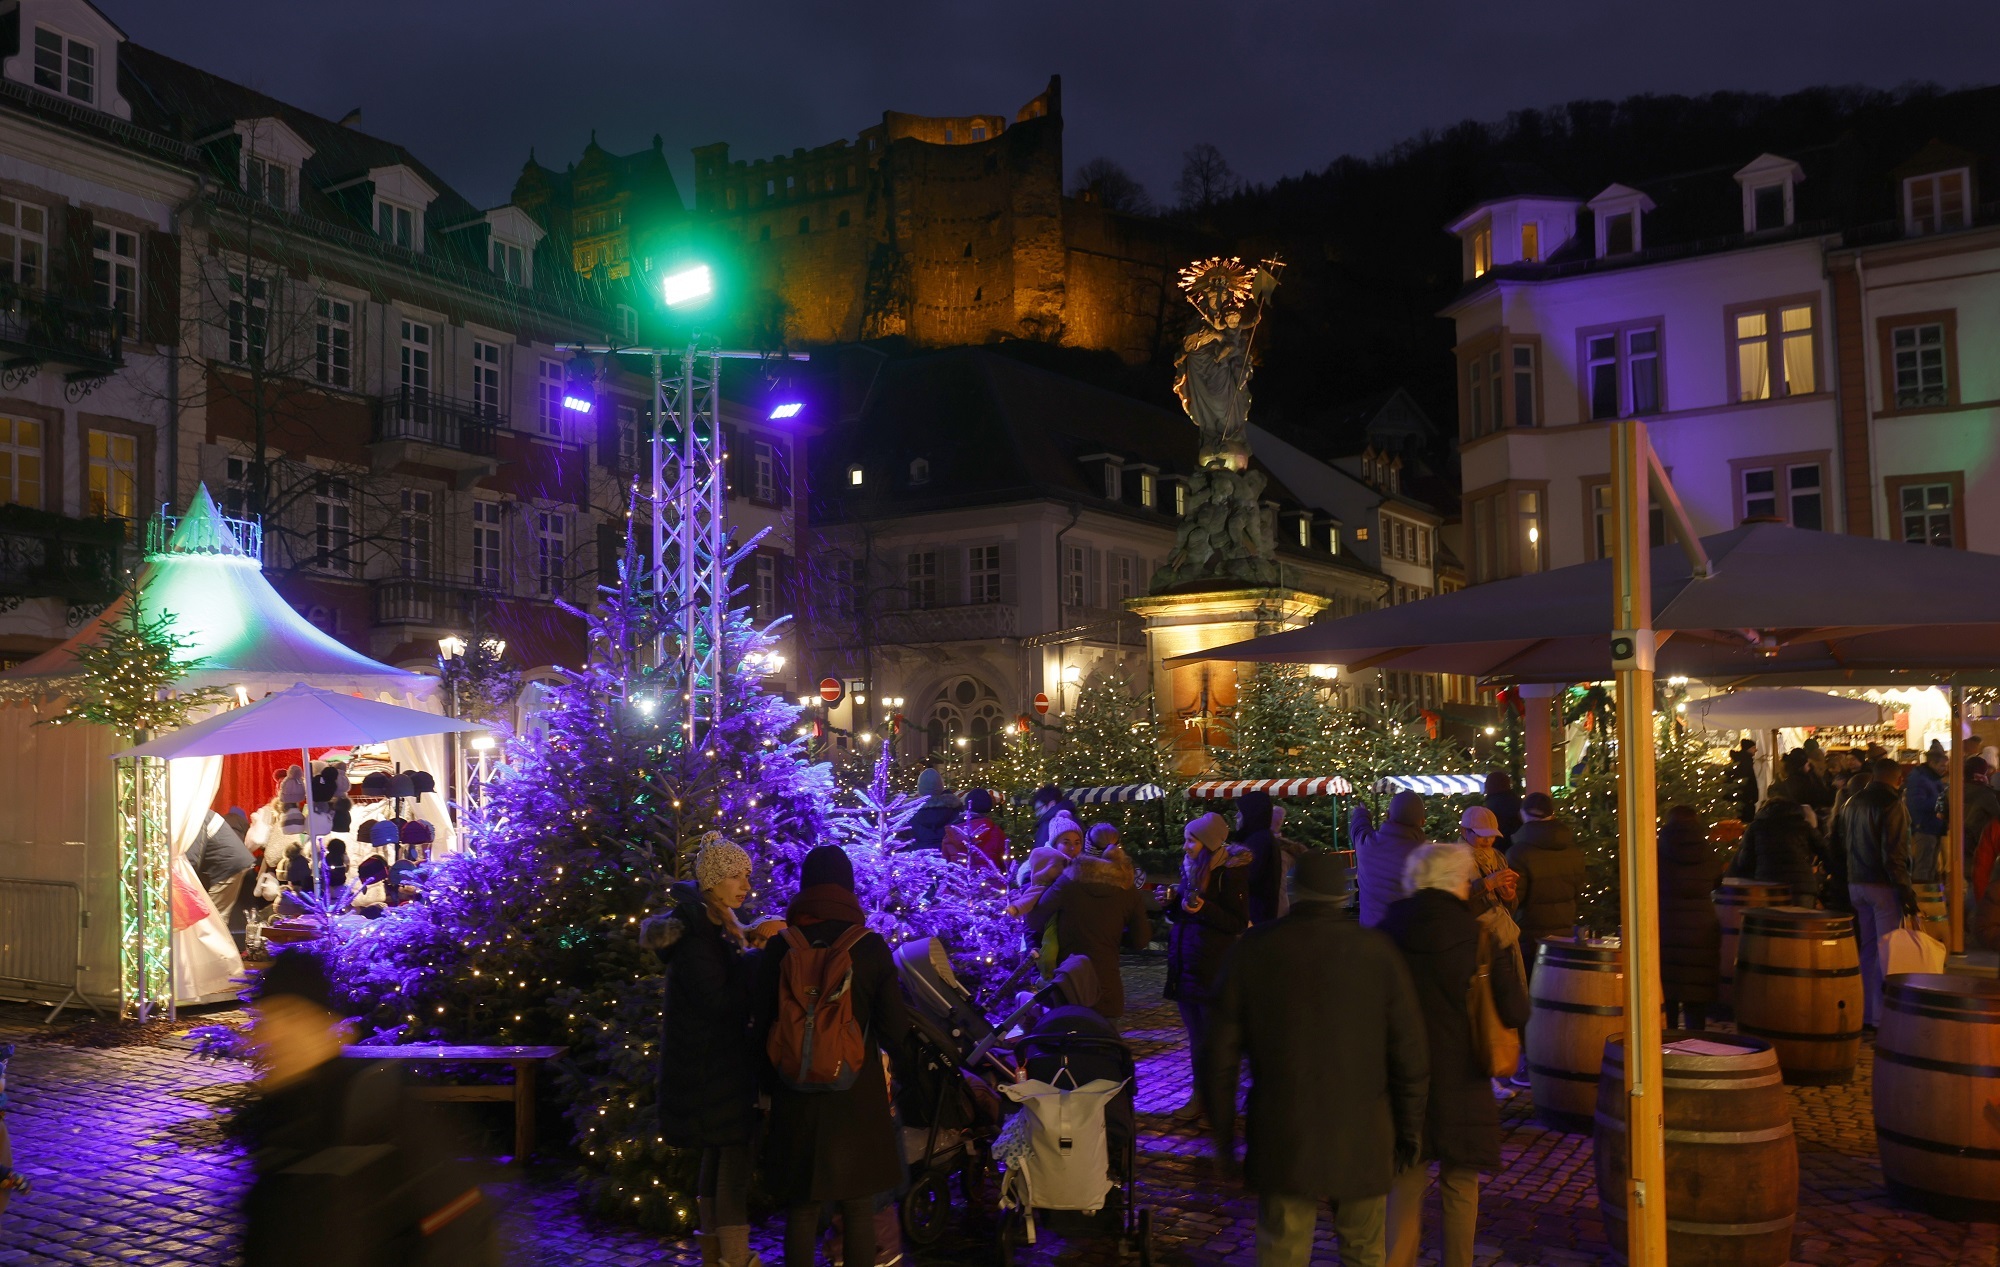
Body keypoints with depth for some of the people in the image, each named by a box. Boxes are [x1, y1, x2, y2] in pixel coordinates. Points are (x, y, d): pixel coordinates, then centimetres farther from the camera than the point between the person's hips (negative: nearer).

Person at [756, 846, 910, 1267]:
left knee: (801, 1205, 11)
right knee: (857, 1205, 11)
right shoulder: (870, 947, -6)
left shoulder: (779, 948, -4)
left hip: (797, 1094, 1)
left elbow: (763, 1026, 2)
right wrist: (903, 1060, 18)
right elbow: (894, 1026, -2)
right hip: (858, 1093, 0)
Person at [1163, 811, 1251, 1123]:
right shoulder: (1190, 867, 11)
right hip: (1185, 962, 7)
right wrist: (1172, 902, -2)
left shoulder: (1230, 871, -11)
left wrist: (1203, 908, -24)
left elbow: (1239, 923, -13)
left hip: (1214, 966, -7)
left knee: (1212, 1036, -1)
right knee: (1196, 1035, 13)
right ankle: (1200, 1096, 22)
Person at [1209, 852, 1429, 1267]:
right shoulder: (1378, 952, -5)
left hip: (1281, 1142, 0)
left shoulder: (1252, 950, -3)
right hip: (1361, 1140, 0)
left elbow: (1222, 1056, -1)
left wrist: (1224, 1135, 9)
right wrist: (1410, 1131, 8)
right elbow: (1410, 1056, -4)